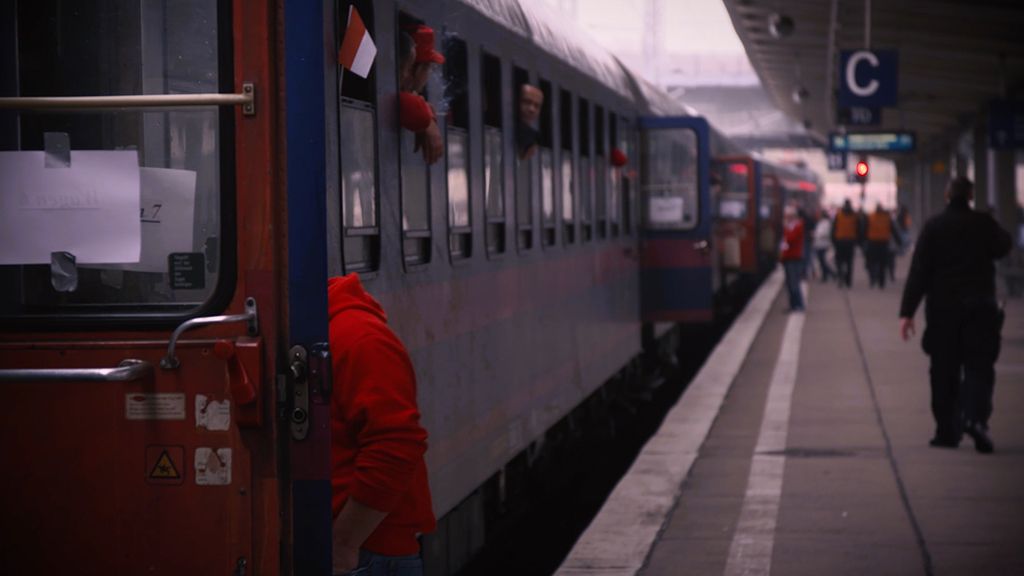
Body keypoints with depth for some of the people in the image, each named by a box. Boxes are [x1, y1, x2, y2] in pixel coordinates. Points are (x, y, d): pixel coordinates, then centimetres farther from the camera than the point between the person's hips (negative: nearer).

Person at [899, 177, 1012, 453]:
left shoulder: (933, 227, -3)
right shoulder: (985, 224, -2)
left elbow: (919, 271, -7)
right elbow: (1002, 248, 19)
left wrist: (907, 311, -8)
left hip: (942, 308, 0)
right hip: (980, 305, 0)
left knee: (944, 372, 7)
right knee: (979, 367, 0)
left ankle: (947, 430, 9)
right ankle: (976, 417, -23)